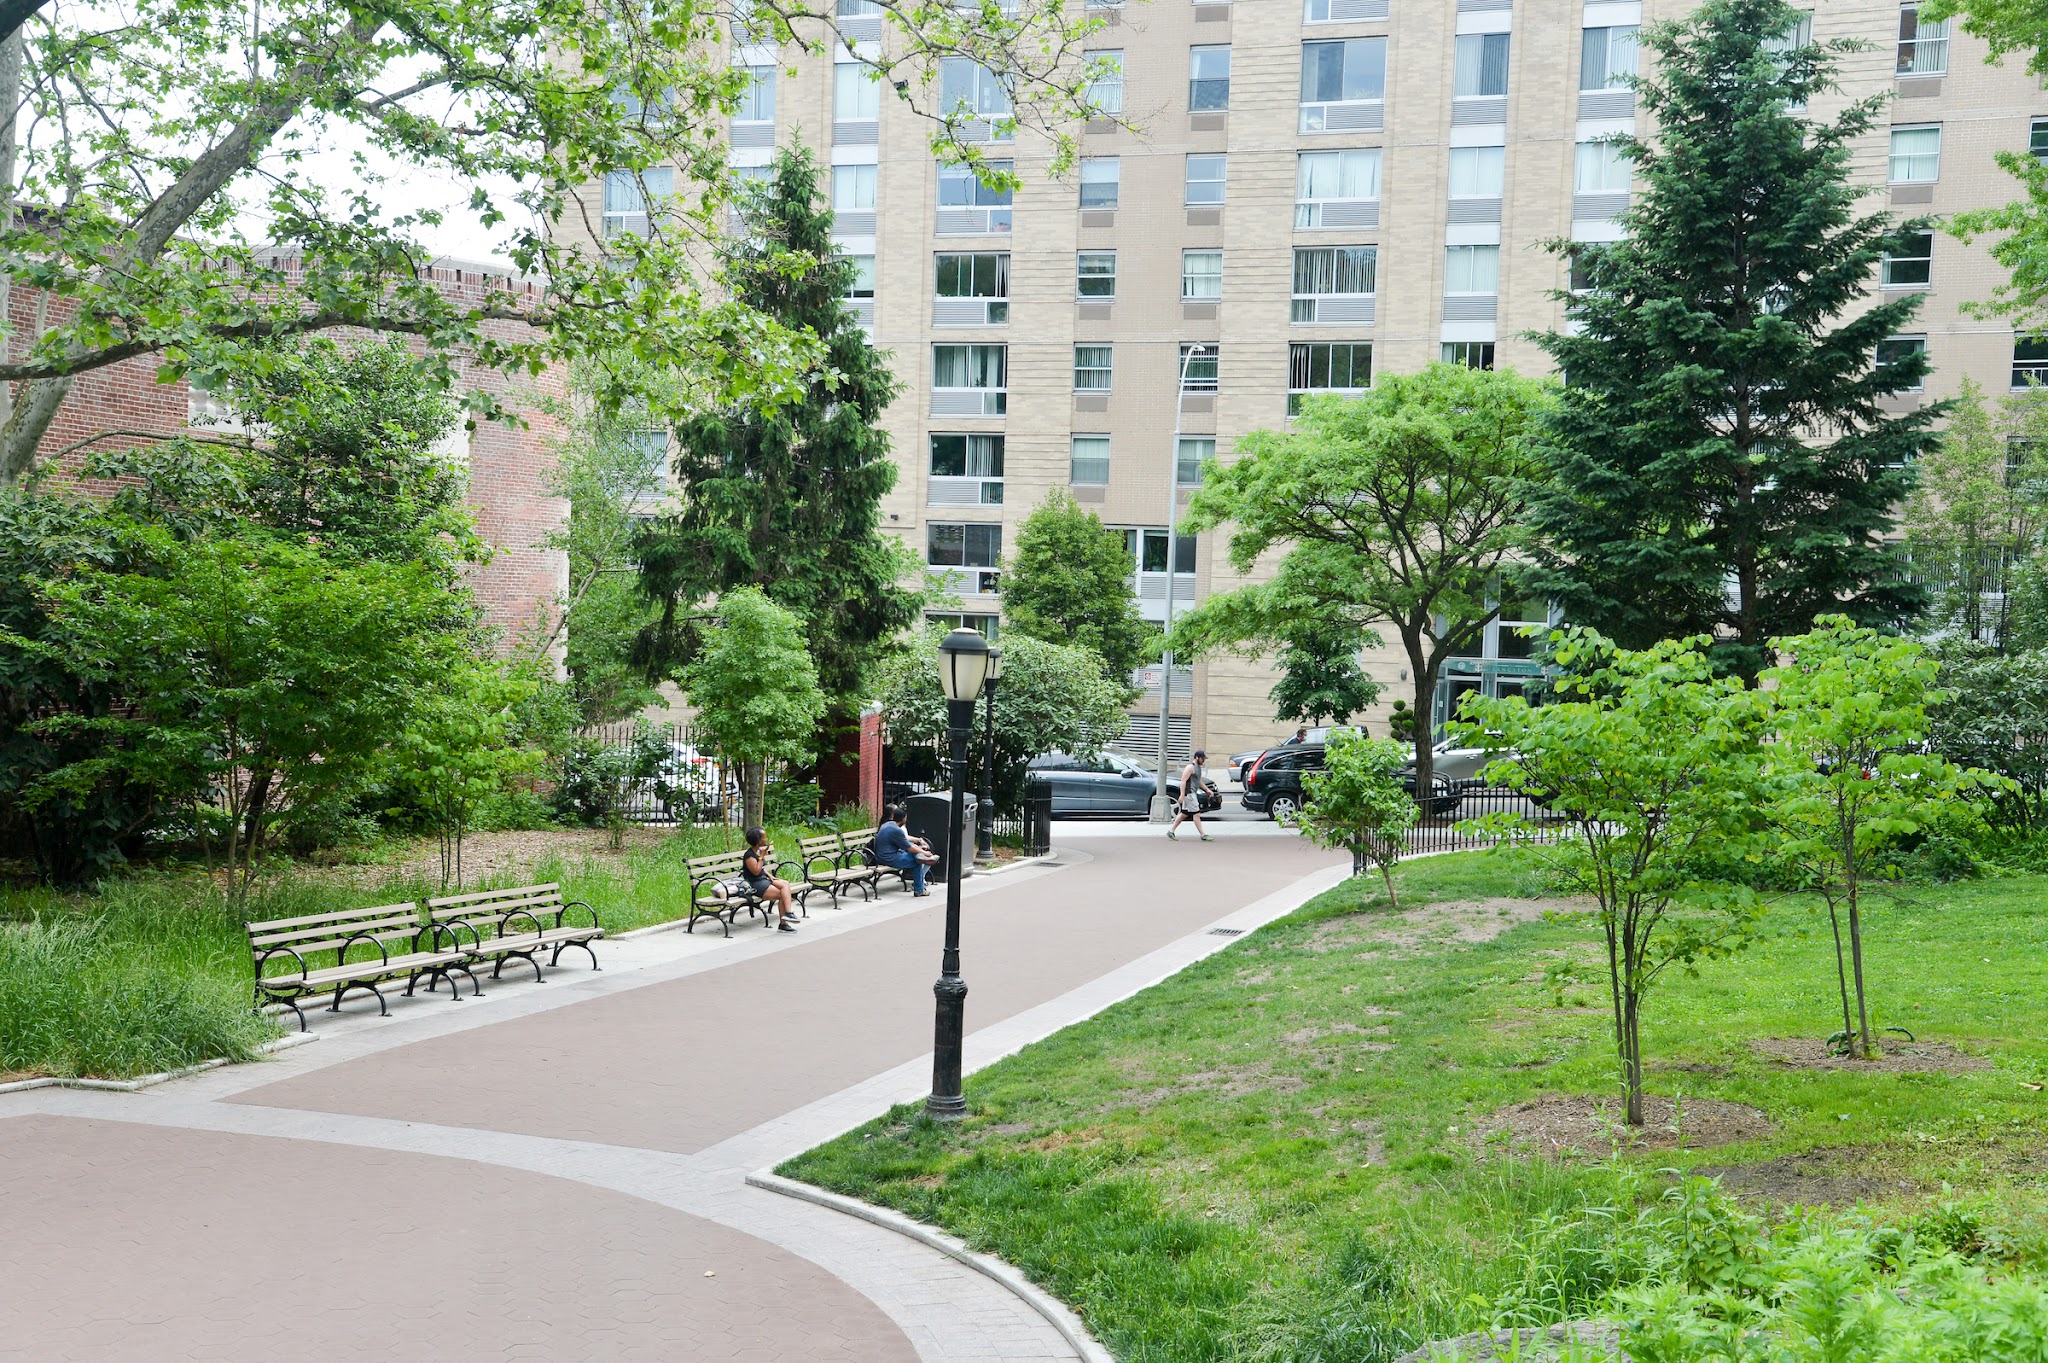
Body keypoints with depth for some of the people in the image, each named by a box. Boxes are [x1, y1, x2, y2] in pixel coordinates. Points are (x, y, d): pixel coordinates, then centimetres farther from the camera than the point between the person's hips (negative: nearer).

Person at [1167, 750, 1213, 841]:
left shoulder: (1198, 767, 16)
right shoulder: (1190, 767, -15)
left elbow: (1199, 781, 28)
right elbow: (1183, 781, -19)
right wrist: (1182, 795, -24)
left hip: (1193, 793, 10)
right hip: (1189, 793, -10)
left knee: (1184, 814, 13)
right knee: (1196, 814, -8)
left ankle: (1171, 831, 18)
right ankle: (1203, 835, -7)